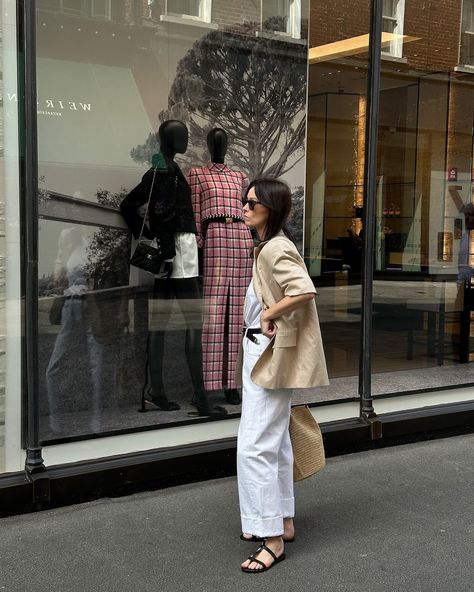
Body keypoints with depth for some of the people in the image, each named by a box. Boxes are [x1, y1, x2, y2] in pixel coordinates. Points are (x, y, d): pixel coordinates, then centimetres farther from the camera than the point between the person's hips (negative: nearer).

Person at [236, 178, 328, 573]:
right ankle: (282, 523, 28)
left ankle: (273, 540, -2)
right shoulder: (268, 247, 13)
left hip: (273, 357, -11)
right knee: (275, 442, 17)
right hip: (263, 354, 11)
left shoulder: (276, 249, -18)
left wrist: (269, 315, -22)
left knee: (254, 447, -9)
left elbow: (305, 291, -33)